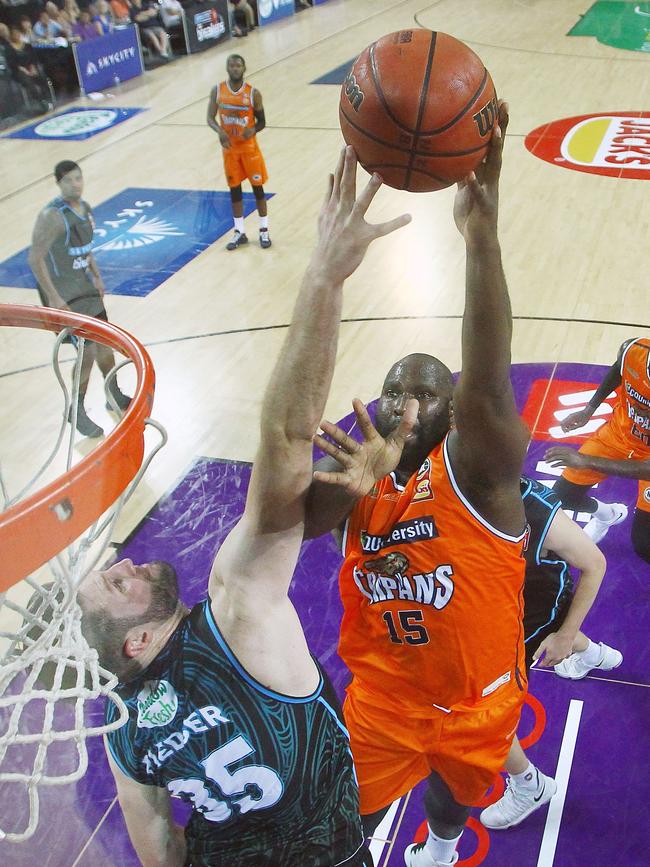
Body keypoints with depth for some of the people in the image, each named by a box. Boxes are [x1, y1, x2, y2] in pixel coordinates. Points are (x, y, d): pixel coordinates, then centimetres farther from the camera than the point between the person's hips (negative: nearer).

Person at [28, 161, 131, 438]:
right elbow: (35, 258, -22)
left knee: (105, 342, 17)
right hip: (63, 294, -8)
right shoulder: (51, 216, -22)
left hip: (85, 285, 8)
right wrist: (53, 298, -22)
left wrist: (96, 277, 14)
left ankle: (115, 397, 38)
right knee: (88, 351, -8)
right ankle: (76, 412, 11)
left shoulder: (85, 208, 5)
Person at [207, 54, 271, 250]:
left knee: (257, 187, 4)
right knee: (234, 189, 9)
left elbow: (262, 122, -3)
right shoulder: (217, 91, -5)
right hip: (229, 148, 2)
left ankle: (264, 231, 15)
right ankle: (239, 232, 19)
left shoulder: (253, 93, -11)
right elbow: (210, 118, -3)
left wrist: (253, 130, -26)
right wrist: (219, 131, -25)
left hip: (249, 146, -2)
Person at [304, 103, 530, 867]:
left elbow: (487, 385, -46)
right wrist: (343, 487, -57)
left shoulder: (475, 467, -25)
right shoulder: (358, 471, -14)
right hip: (383, 693, 1)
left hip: (475, 700, -1)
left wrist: (480, 232, -58)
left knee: (451, 795, 28)